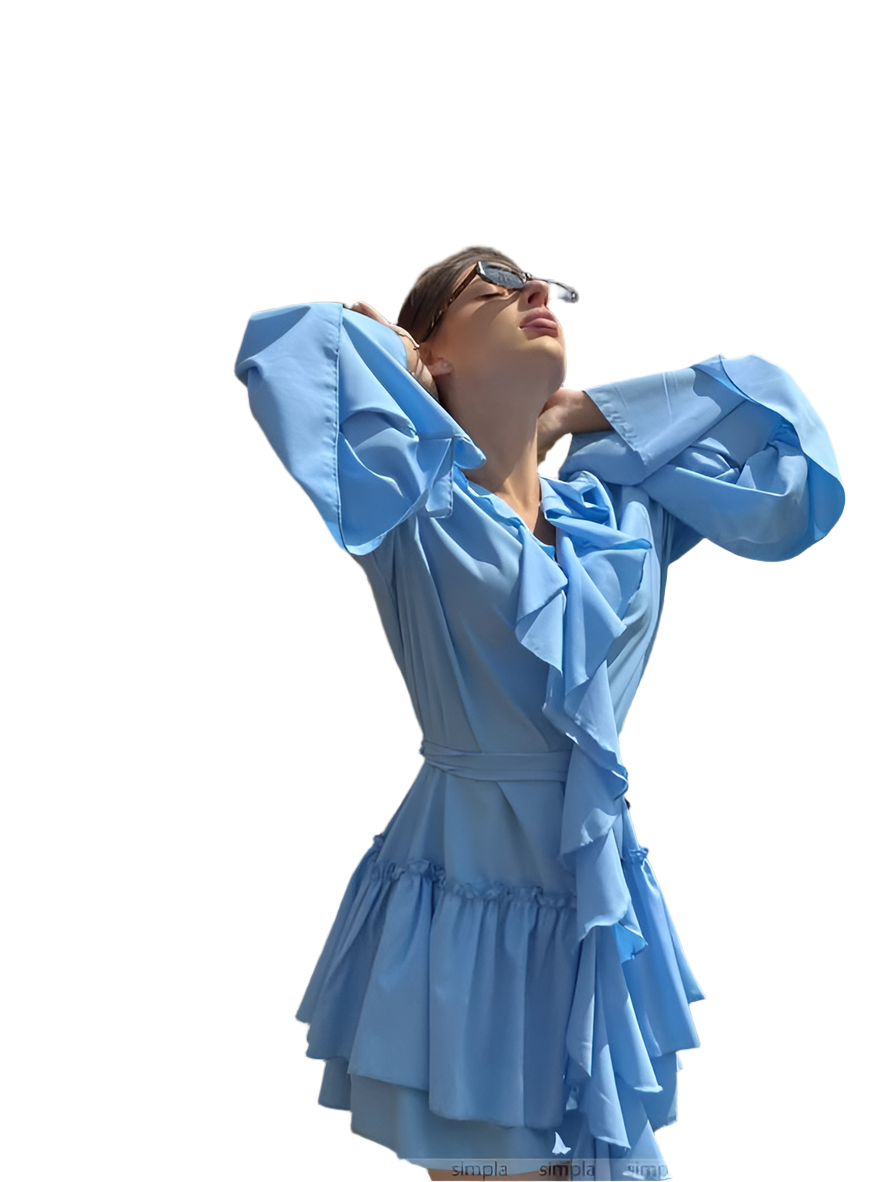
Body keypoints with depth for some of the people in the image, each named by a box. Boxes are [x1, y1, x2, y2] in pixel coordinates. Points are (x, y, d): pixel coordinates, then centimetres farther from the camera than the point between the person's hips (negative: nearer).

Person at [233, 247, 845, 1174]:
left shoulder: (623, 507, 6)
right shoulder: (413, 507, -9)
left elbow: (759, 405, 16)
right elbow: (289, 348, -23)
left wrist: (579, 414, 8)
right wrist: (401, 370, -3)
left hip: (600, 911, 4)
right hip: (460, 902, -4)